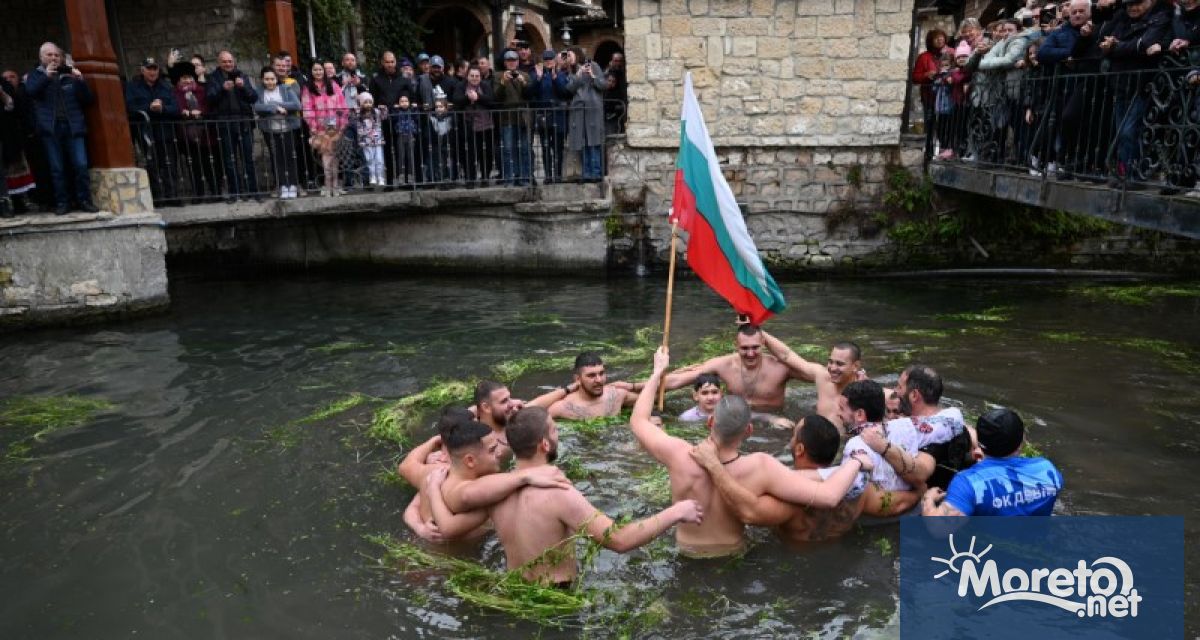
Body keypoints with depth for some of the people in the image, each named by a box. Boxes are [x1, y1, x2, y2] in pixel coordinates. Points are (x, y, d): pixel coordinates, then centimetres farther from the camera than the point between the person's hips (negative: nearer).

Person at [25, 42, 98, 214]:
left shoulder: (70, 74, 15)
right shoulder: (36, 74, 14)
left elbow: (87, 100, 10)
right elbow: (29, 91, -5)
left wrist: (81, 81, -5)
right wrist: (46, 76, -13)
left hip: (73, 127, 0)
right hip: (50, 128, 0)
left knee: (81, 166, -7)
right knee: (57, 168, -1)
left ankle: (84, 200, -1)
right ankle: (62, 202, 2)